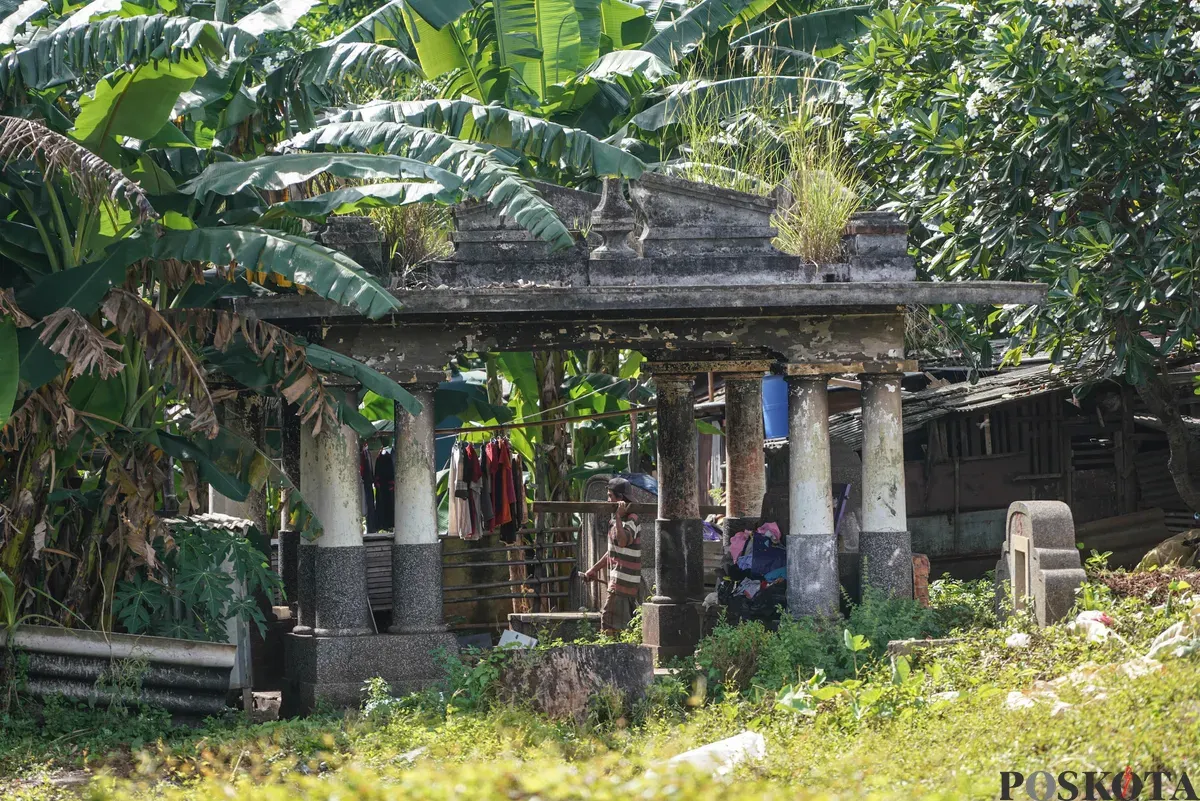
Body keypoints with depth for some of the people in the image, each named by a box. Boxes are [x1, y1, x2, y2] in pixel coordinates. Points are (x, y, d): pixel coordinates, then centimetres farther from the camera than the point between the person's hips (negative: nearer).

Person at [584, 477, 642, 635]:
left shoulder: (631, 520, -14)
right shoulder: (617, 520, 17)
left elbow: (622, 541, -34)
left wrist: (618, 516, -31)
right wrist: (595, 569, 30)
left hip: (623, 582, -10)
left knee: (610, 625, -12)